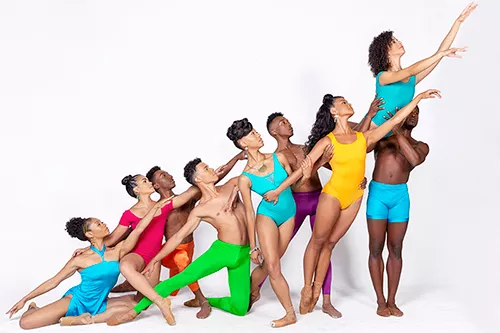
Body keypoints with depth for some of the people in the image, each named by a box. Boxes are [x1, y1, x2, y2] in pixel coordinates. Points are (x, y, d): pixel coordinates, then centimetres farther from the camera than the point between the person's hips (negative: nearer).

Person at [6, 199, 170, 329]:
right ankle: (33, 308, 18)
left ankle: (82, 319, -17)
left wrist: (156, 206, -14)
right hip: (76, 300, -4)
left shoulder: (117, 251, -7)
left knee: (132, 306, -23)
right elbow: (53, 282, -3)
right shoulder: (80, 260, -12)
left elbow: (138, 229, -11)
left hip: (98, 304, 4)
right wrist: (25, 299, -1)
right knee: (25, 323, -20)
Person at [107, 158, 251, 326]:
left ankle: (204, 300, 27)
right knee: (179, 279, -19)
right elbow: (178, 237, 0)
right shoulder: (200, 210, -3)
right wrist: (154, 260, -4)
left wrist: (235, 194, -5)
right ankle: (134, 311, -8)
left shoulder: (232, 185, 5)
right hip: (222, 250, -3)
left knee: (240, 309, 1)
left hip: (243, 254, 3)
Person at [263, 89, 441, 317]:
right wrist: (278, 190, -7)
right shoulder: (327, 141, -10)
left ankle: (316, 291, 20)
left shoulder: (364, 137, 0)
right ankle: (307, 289, 17)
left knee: (329, 243, 12)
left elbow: (395, 120, 2)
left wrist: (419, 97, 3)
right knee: (317, 242, 7)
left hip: (354, 199, 4)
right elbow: (303, 168, -7)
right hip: (332, 195, -4)